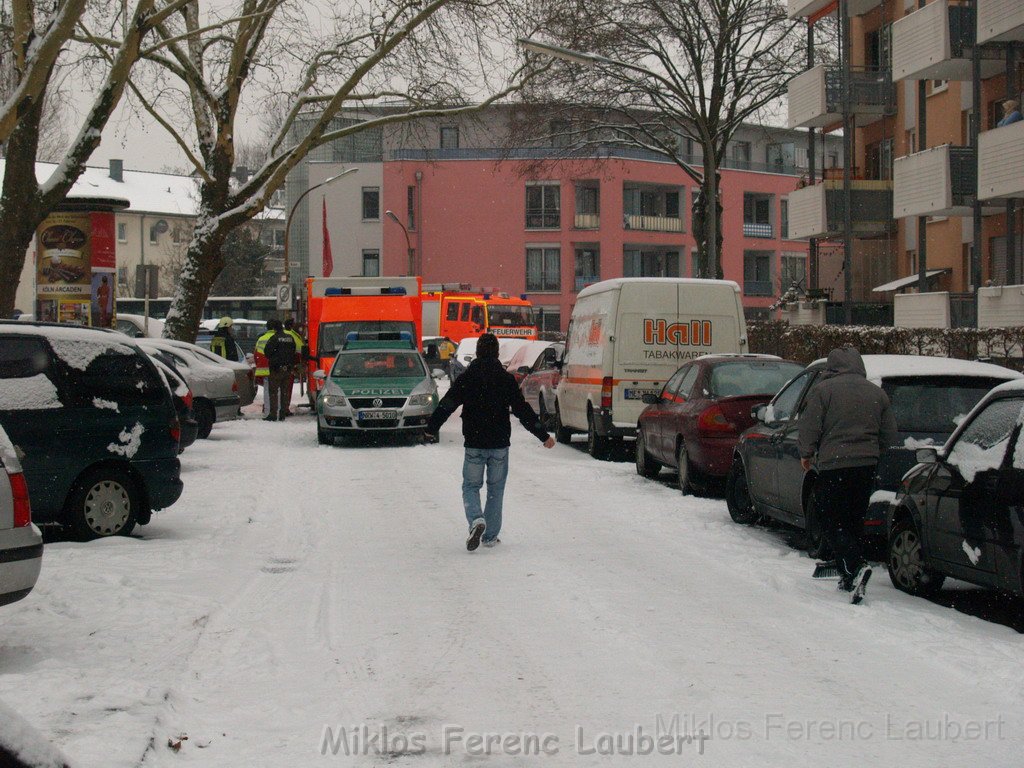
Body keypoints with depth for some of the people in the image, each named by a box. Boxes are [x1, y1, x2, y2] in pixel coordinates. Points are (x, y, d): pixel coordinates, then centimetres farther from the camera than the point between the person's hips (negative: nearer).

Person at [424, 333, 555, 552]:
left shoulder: (466, 378, -2)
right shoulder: (506, 379, -2)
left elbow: (446, 406, 0)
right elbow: (523, 410, -1)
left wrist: (431, 429, 13)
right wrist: (543, 436, 4)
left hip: (474, 444, -1)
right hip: (500, 444, 1)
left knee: (471, 485, 9)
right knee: (496, 489, 11)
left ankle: (476, 520, -19)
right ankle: (490, 536, 13)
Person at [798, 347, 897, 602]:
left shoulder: (822, 390, -6)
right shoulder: (876, 393, 11)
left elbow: (809, 428, -8)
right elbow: (889, 435, 13)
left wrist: (806, 454, 8)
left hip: (832, 466, -5)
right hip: (866, 466, 5)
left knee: (831, 523, -1)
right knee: (853, 522, 16)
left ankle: (856, 567, -23)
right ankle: (849, 577, 20)